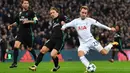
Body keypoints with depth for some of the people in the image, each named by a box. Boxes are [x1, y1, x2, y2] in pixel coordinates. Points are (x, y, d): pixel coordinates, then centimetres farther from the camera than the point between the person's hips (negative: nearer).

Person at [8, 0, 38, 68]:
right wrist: (11, 25, 10)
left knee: (29, 48, 9)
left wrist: (28, 21, -20)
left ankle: (36, 59, 37)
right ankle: (15, 63, -12)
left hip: (28, 33, -3)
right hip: (20, 32, 3)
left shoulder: (30, 12, 0)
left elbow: (36, 21, -7)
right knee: (16, 46, -16)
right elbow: (17, 22, 26)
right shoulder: (20, 13, 13)